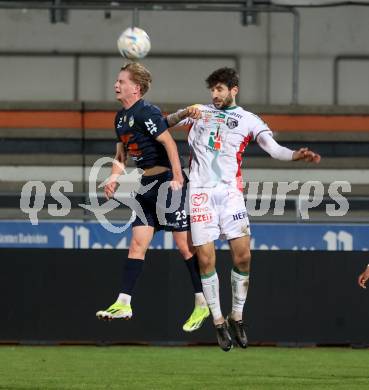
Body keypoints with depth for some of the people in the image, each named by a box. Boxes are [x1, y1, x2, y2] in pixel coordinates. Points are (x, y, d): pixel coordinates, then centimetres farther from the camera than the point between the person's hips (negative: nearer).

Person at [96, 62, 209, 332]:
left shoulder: (146, 112, -15)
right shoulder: (121, 117, 13)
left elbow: (169, 143, -20)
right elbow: (122, 153, 23)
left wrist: (177, 179, -23)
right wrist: (114, 178, 8)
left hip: (168, 181, -9)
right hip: (147, 187, 9)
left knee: (184, 244, -5)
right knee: (138, 242, 3)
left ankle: (203, 304, 1)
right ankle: (123, 303, -1)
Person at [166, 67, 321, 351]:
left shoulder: (248, 120, 10)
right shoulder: (200, 112, 15)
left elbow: (273, 148, -2)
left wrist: (298, 155, -21)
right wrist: (184, 114, -8)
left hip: (230, 192, 0)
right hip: (201, 192, 0)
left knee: (243, 256, -9)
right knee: (206, 260, -5)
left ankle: (237, 317, 9)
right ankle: (218, 322, 6)